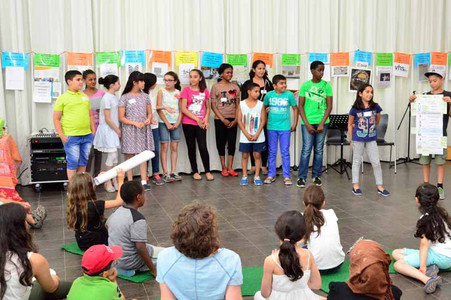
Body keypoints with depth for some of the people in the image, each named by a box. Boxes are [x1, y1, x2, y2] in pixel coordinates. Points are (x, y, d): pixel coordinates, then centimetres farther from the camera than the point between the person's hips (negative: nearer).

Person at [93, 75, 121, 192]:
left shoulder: (114, 97, 8)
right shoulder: (107, 98, -17)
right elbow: (107, 119, -17)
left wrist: (118, 129, 6)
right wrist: (117, 130, -10)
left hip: (114, 129, 8)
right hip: (107, 129, -8)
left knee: (114, 156, 11)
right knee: (112, 155, -4)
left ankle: (114, 180, 20)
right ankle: (108, 182, 10)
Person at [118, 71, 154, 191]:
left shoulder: (145, 96, 9)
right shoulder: (124, 98, -4)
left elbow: (149, 113, 13)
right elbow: (121, 118, -5)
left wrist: (148, 120, -10)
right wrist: (136, 123, -16)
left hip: (144, 130, 4)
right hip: (130, 131, -3)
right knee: (130, 157, 2)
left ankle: (144, 182, 9)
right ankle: (130, 183, 9)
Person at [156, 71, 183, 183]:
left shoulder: (178, 93, 6)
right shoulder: (161, 92, -1)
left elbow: (181, 110, 7)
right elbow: (159, 109, -6)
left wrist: (178, 122, -5)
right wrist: (167, 123, -10)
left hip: (176, 123, 3)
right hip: (164, 123, -3)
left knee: (174, 148, 5)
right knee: (164, 147, -2)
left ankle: (173, 172, 11)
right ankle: (165, 173, 1)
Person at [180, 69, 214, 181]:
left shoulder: (205, 91, 7)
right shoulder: (186, 90, -1)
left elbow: (208, 107, 14)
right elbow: (183, 109, -7)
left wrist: (206, 118, -4)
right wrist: (197, 119, -11)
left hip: (201, 124, 1)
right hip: (188, 123, -1)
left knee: (203, 147, -5)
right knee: (191, 147, 6)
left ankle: (207, 171, 5)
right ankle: (195, 172, 16)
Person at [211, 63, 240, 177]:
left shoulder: (235, 87, 6)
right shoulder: (216, 87, -3)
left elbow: (237, 105, 6)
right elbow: (213, 106, -5)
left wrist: (236, 120, -5)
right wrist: (223, 119, -12)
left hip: (232, 119, 3)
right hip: (220, 119, -3)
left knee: (232, 143, 3)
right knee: (221, 143, 4)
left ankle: (230, 168, 9)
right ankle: (224, 168, 12)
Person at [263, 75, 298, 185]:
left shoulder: (289, 95, -5)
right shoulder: (269, 95, -1)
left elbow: (295, 109, 5)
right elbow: (264, 108, 13)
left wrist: (294, 124, 3)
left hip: (285, 127, -1)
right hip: (272, 127, 2)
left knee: (285, 152, 2)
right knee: (272, 152, 9)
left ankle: (287, 176, 10)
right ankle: (271, 175, 18)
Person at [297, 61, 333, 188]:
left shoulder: (326, 85, 2)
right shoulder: (305, 85, 0)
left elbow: (329, 106, 0)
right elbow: (301, 106, 0)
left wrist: (322, 123, -9)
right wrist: (307, 124, -8)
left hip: (322, 122, 1)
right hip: (308, 122, -1)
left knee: (319, 150, 8)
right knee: (306, 149, -2)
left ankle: (316, 175, 19)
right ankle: (301, 177, 6)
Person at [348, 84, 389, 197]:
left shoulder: (375, 107, -3)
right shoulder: (355, 109, -8)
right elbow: (350, 124, 0)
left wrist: (368, 126, 4)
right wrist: (351, 140, 0)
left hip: (371, 139, 2)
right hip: (358, 139, -2)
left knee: (376, 162, 3)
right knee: (357, 161, 9)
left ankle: (380, 186, 12)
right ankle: (356, 185, 18)